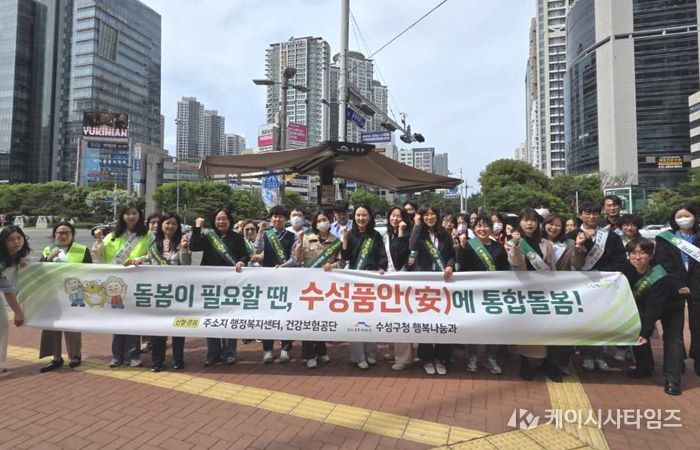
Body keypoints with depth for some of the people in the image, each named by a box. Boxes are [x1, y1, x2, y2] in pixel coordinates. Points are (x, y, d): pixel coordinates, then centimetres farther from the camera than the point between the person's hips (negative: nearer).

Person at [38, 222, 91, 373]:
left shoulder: (82, 250, 0)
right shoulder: (47, 250, 10)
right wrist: (49, 258, -13)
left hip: (74, 295, -4)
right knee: (51, 325, 7)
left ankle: (75, 356, 16)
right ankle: (56, 358, 18)